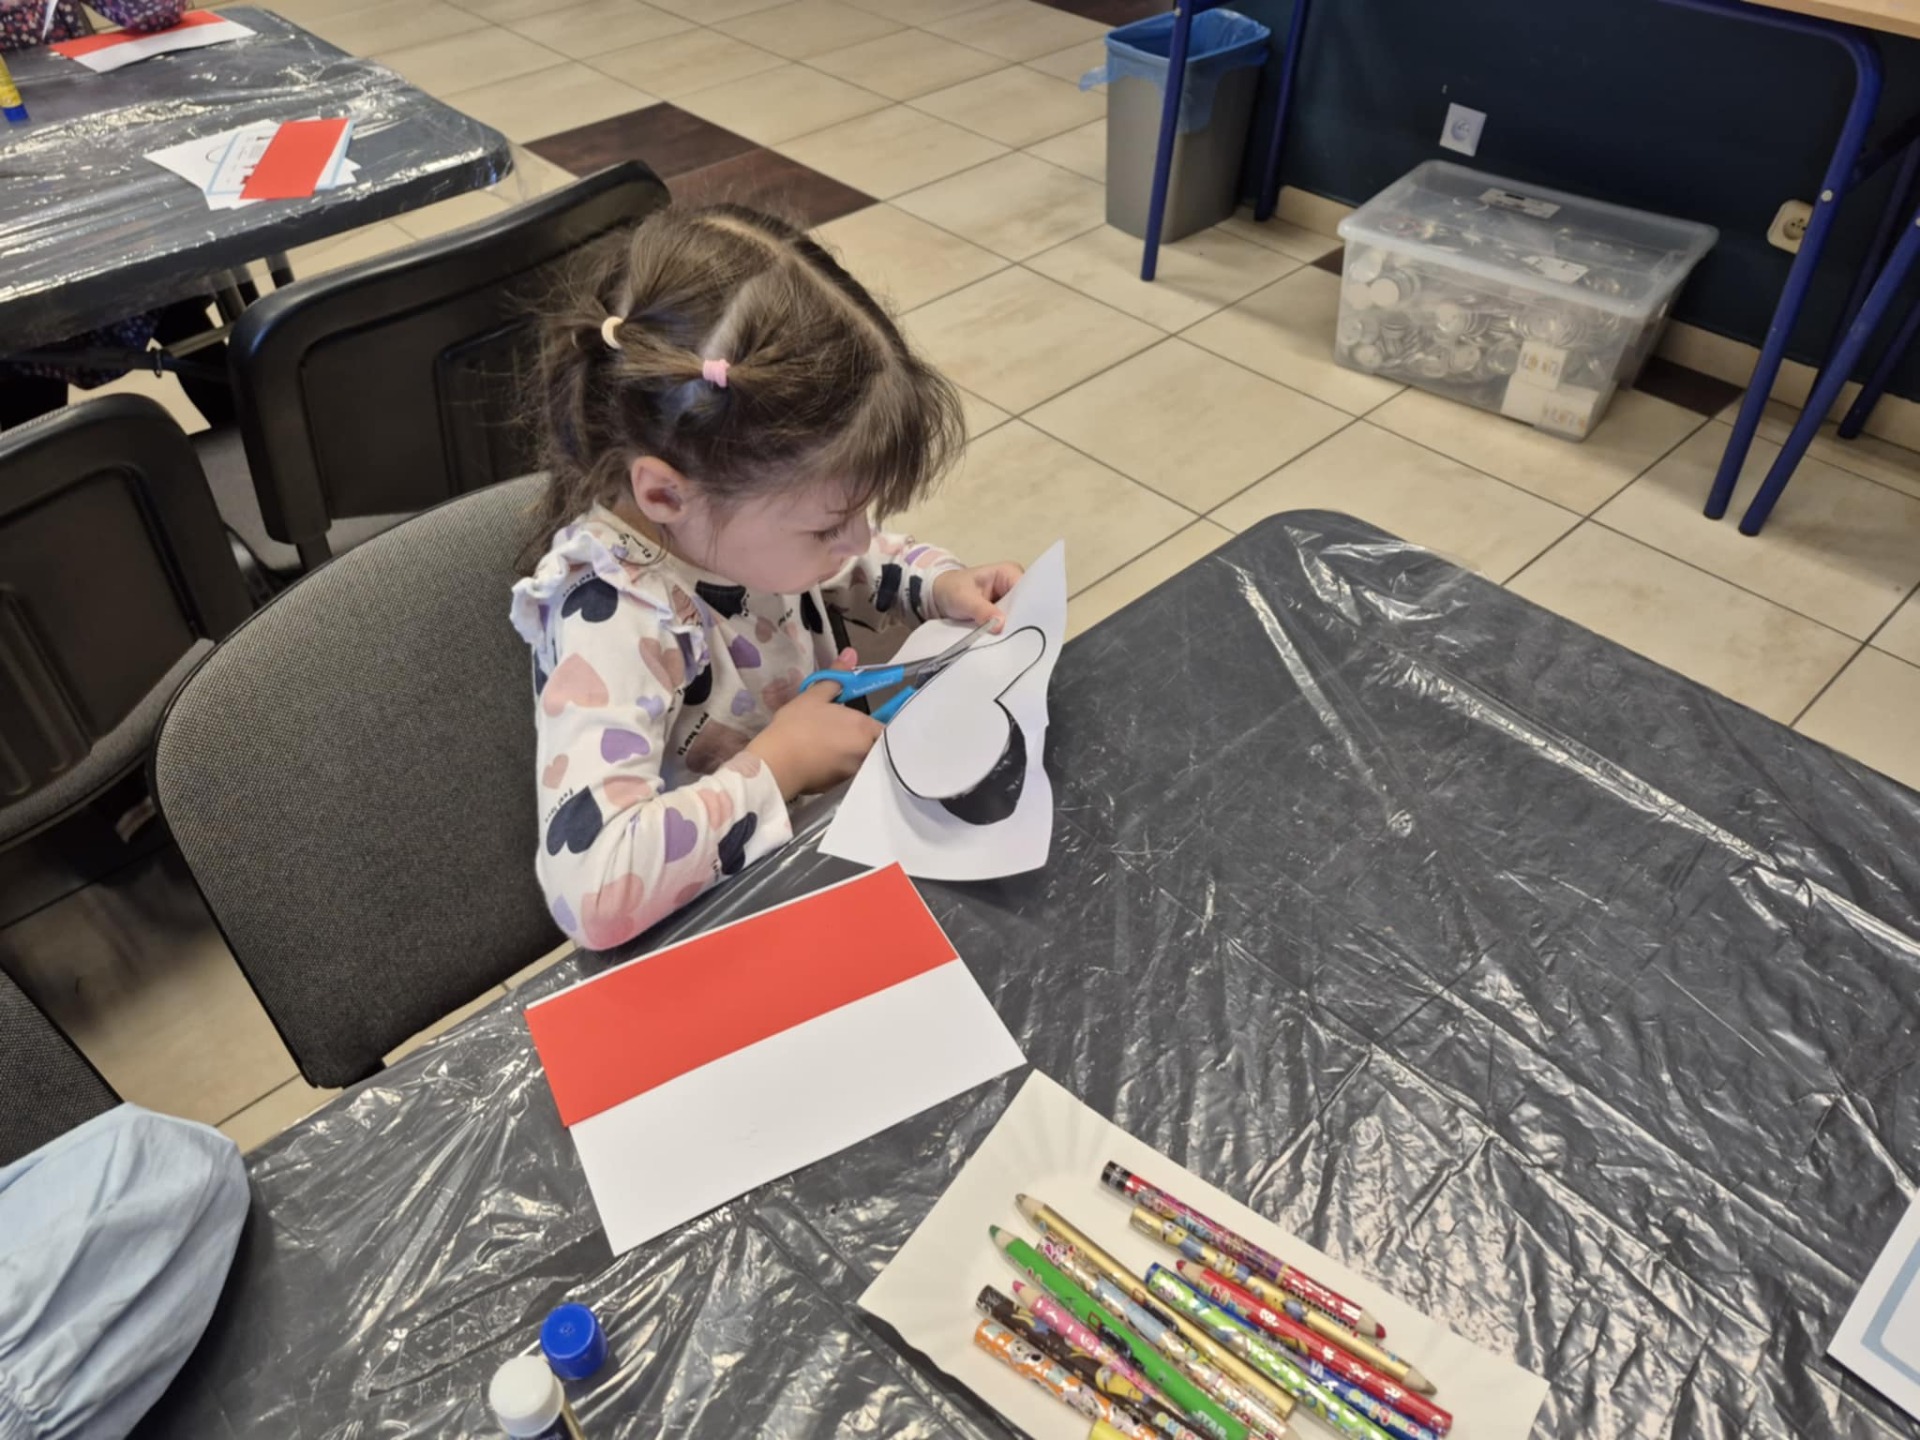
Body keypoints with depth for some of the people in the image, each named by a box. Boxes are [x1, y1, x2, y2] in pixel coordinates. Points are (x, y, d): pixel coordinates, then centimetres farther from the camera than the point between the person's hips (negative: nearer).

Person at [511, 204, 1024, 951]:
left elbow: (848, 572, 9)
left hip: (827, 838, 8)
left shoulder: (726, 513, -13)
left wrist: (940, 585, -10)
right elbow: (592, 887, -45)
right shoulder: (615, 632, -34)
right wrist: (779, 766, -34)